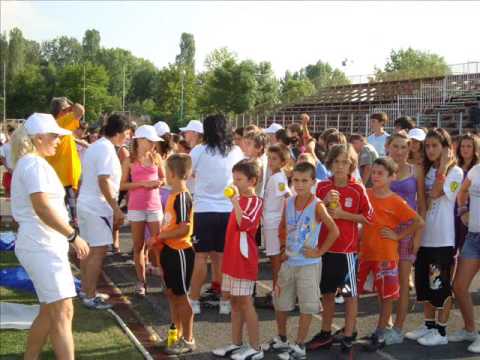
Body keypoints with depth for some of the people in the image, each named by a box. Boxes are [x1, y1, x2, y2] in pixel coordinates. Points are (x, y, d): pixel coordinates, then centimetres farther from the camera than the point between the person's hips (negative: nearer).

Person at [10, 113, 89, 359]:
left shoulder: (29, 162, 19)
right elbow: (42, 207, -25)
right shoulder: (34, 164, -14)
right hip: (42, 246, -10)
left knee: (50, 311, 15)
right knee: (63, 311, -13)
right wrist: (73, 235, -22)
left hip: (44, 244, 10)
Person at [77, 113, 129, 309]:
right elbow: (103, 181, -24)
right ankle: (90, 296, -2)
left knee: (89, 249, 17)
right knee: (98, 251, -5)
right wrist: (116, 208, -23)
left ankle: (85, 289, 26)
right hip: (98, 207, -10)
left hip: (85, 203, 10)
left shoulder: (94, 146, 13)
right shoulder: (106, 148, -16)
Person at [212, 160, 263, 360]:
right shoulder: (239, 200, 12)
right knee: (234, 301, 13)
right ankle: (236, 344, 23)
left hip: (244, 259, -9)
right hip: (231, 258, 9)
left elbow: (244, 224, -31)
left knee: (245, 302, -3)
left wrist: (235, 201, -33)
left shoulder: (255, 201, -14)